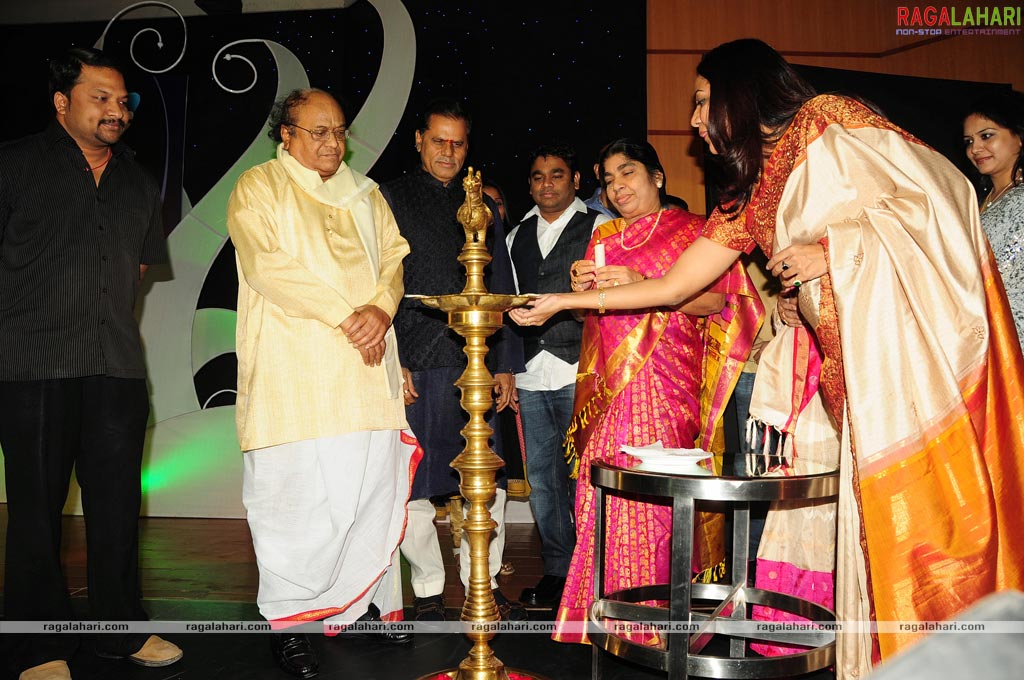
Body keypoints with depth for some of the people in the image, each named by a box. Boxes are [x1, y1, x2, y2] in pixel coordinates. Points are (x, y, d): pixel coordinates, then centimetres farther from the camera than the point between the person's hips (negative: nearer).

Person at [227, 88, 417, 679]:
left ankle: (373, 599, 18)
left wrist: (381, 308, -9)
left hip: (366, 368, 5)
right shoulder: (258, 189, 4)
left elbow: (394, 256, 13)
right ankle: (289, 621, 5)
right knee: (299, 493, -6)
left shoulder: (365, 194, 21)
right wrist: (346, 315, -14)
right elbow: (268, 266, -9)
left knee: (375, 486, 5)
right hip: (296, 371, -5)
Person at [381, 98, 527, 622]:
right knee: (413, 484, 1)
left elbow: (502, 290, 16)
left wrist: (506, 364, 10)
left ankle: (484, 583, 19)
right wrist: (391, 361, -9)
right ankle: (428, 590, 17)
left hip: (476, 365, 3)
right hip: (413, 366, -3)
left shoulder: (484, 206, 17)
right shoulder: (389, 199, 6)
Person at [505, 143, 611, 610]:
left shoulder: (599, 228, 4)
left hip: (580, 368, -5)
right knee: (541, 478, 8)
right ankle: (556, 570, 19)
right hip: (532, 372, 5)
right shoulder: (517, 237, 19)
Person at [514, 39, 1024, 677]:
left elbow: (940, 192, -10)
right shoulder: (750, 195, 17)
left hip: (916, 332, -7)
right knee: (879, 511, 6)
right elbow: (673, 285, 17)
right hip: (848, 358, 7)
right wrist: (565, 300, 18)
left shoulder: (832, 123, -3)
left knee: (926, 498, -7)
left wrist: (835, 248, -15)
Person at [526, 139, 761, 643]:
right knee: (600, 496, -2)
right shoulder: (603, 236, 20)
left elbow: (717, 302, -6)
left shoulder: (691, 230, 5)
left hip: (666, 387, -4)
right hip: (608, 385, 5)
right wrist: (581, 290, 1)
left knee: (656, 493, -12)